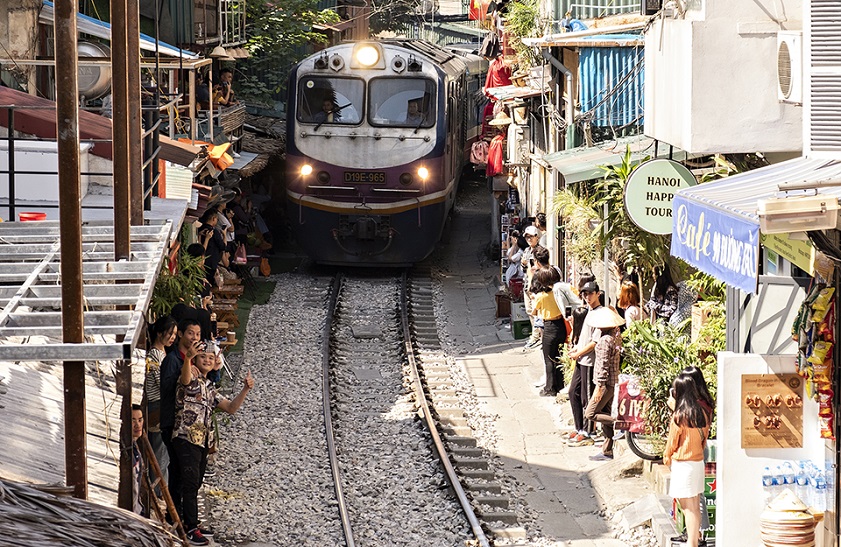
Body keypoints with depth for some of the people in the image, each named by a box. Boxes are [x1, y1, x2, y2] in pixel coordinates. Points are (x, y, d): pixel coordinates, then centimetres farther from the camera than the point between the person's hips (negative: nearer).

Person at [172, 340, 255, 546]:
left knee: (195, 484, 14)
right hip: (186, 438, -8)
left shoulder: (210, 388, 21)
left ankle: (187, 523, 23)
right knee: (191, 483, -10)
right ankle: (191, 528, -8)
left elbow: (231, 408, 17)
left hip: (202, 442, 8)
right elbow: (185, 379, -30)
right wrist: (188, 357, -51)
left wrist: (245, 390, 1)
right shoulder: (191, 375, -4)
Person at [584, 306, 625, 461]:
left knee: (590, 414, -3)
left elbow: (603, 365, -20)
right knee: (605, 416, 14)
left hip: (606, 383, -10)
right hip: (614, 382, 10)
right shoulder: (616, 335, 6)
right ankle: (608, 452, 18)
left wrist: (599, 386, -17)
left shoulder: (605, 340, -21)